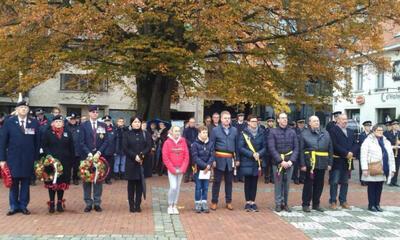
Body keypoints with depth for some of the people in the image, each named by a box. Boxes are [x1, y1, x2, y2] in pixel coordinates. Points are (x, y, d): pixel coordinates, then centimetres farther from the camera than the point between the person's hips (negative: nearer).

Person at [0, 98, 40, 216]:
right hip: (13, 158, 0)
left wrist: (36, 158, 0)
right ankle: (14, 206, 18)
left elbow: (37, 142, 5)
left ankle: (23, 206, 17)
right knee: (13, 183, 7)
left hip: (28, 159, 1)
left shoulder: (34, 123, 4)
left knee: (25, 183, 7)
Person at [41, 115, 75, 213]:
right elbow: (44, 146, 1)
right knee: (51, 182, 3)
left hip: (64, 163, 2)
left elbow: (71, 148, 8)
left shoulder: (68, 133, 8)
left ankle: (60, 203, 16)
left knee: (62, 182, 6)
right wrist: (49, 155, -14)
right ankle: (52, 203, 12)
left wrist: (72, 160, 2)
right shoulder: (48, 133, 3)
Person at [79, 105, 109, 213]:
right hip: (87, 156, -1)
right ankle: (88, 203, 10)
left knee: (98, 180, 3)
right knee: (87, 180, 3)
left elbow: (106, 141, 2)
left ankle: (97, 203, 10)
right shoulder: (83, 125, 3)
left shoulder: (103, 126, 8)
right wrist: (89, 153, -13)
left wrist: (99, 152, -11)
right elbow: (81, 142, -2)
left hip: (99, 156, 1)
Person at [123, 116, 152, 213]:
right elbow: (125, 148, -4)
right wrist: (134, 156, -16)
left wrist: (141, 155, -17)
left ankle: (138, 205, 9)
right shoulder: (127, 134, 6)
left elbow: (149, 147, 0)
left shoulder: (145, 134, 10)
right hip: (130, 163, -1)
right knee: (131, 184, 2)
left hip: (142, 163, 1)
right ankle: (131, 206, 8)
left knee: (140, 184, 2)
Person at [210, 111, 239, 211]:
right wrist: (213, 159, -8)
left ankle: (229, 202, 20)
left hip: (230, 159, 2)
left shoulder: (234, 130, 7)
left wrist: (237, 159, 7)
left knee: (229, 181, 10)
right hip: (219, 158, -2)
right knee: (217, 181, 4)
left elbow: (237, 146, 9)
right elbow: (212, 146, -2)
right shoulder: (215, 130, 0)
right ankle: (214, 202, 12)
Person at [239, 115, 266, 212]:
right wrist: (251, 154, -17)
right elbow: (240, 148, -8)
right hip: (246, 161, -2)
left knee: (254, 182, 6)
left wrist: (259, 154, -13)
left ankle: (253, 202, 13)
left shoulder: (261, 133, 5)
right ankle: (248, 202, 11)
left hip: (257, 161, 3)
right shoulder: (244, 133, -4)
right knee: (248, 181, 3)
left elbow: (264, 147, 6)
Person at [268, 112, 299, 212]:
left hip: (289, 162, 2)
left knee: (287, 183, 8)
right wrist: (281, 161, -14)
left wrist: (291, 161, -9)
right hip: (277, 162, -2)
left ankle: (285, 203, 19)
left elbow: (296, 148, 4)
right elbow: (272, 148, -9)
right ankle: (278, 204, 13)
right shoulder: (273, 132, -3)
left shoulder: (292, 132, 6)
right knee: (278, 183, 3)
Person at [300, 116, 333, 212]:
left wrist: (329, 163, 5)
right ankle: (306, 204, 12)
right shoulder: (304, 134, 0)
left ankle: (316, 204, 22)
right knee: (308, 183, 2)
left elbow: (330, 149, 11)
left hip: (322, 164, 4)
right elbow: (301, 150, -5)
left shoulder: (325, 134, 11)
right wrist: (302, 164, -11)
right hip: (310, 163, -4)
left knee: (319, 184, 10)